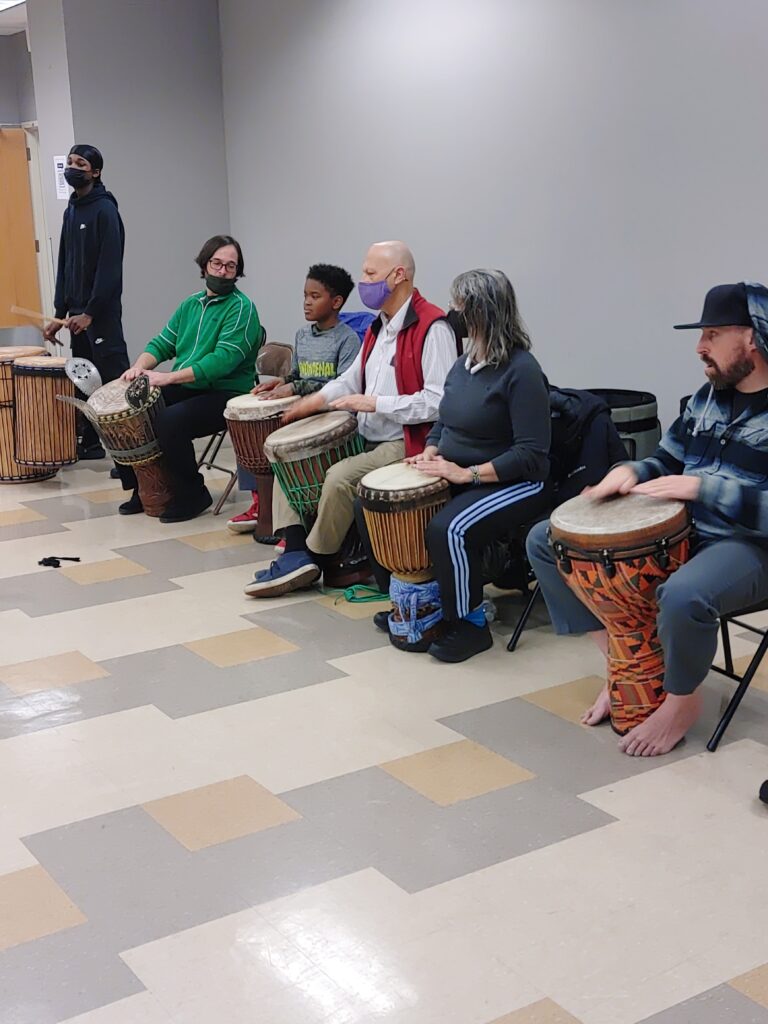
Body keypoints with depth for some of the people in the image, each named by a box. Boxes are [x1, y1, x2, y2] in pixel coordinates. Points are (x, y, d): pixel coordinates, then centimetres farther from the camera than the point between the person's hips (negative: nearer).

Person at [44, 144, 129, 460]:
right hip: (77, 311, 8)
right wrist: (60, 312, 13)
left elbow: (110, 266, -16)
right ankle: (90, 442, 17)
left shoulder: (105, 210, -9)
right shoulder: (71, 211, 17)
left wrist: (91, 312, -19)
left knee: (114, 380, -8)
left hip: (102, 313, -8)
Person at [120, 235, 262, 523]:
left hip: (225, 395, -8)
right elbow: (163, 343, 17)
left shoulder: (241, 308, -9)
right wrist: (140, 366, -6)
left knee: (169, 421, -31)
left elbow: (223, 360, -21)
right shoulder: (191, 304, 16)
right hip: (184, 389, 8)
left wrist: (168, 377, -25)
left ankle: (192, 495, -9)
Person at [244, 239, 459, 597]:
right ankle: (295, 553, -4)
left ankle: (315, 557, -5)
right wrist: (316, 401, 7)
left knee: (340, 477, -29)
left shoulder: (432, 328, -17)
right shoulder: (378, 327, 13)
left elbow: (439, 401, -26)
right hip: (364, 438, 10)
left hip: (404, 443, -10)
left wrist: (376, 403, -22)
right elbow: (352, 379, 23)